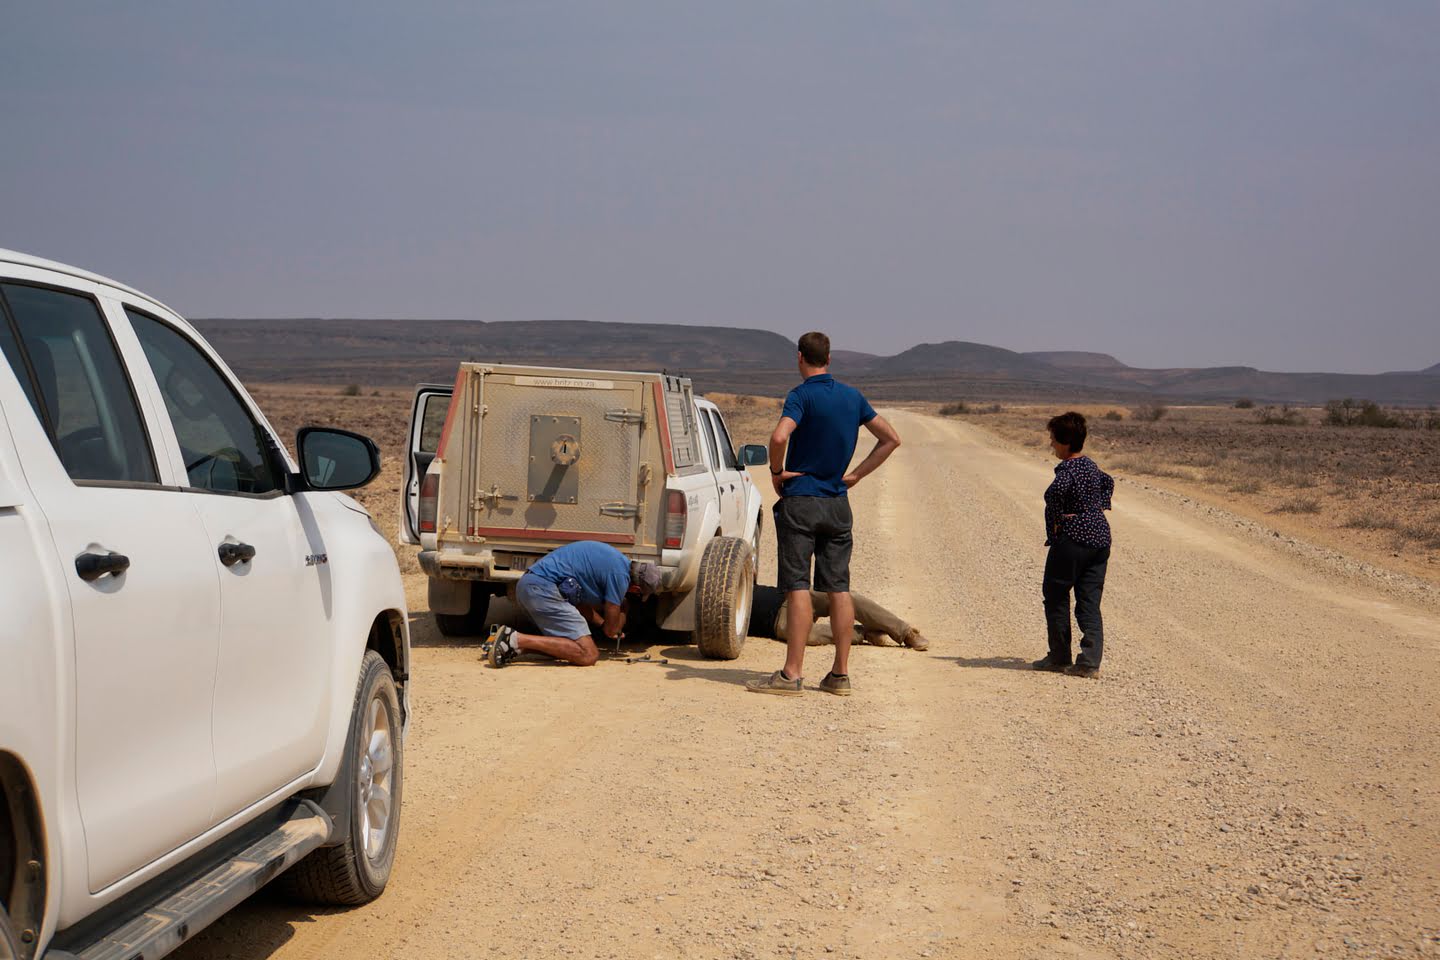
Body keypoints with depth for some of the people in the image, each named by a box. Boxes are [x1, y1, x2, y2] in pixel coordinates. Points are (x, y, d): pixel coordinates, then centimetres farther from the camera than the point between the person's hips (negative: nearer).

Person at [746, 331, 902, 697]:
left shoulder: (802, 396, -11)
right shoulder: (853, 396, 8)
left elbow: (779, 437, -28)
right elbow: (891, 438, 13)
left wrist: (776, 471, -10)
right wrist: (856, 475, 10)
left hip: (800, 501, -5)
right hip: (838, 503, 5)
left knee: (798, 588, -6)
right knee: (838, 588, 7)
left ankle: (791, 674, -6)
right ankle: (840, 674, 9)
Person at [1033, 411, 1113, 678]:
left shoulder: (1067, 470, -14)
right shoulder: (1091, 466, 13)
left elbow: (1057, 491, -35)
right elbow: (1108, 482, 34)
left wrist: (1053, 530, -23)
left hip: (1072, 539, -8)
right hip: (1100, 538, 8)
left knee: (1056, 597, 8)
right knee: (1090, 602, 6)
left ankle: (1059, 658, 15)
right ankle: (1090, 661, 0)